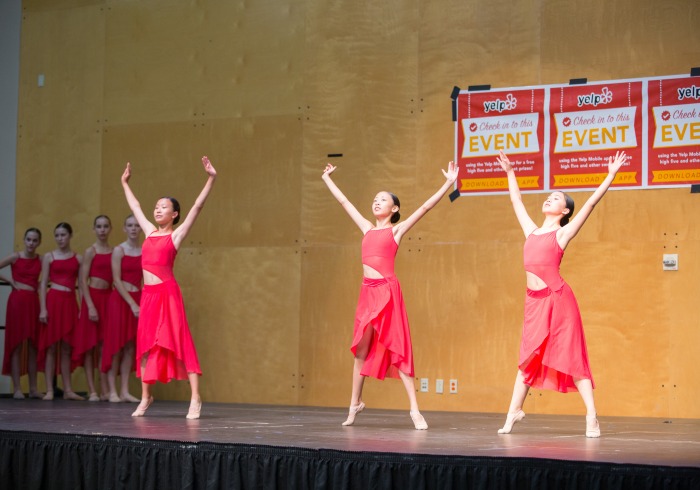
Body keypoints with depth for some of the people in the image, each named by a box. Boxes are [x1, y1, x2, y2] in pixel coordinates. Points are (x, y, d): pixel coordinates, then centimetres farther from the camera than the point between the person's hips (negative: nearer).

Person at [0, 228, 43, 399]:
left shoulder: (41, 259, 5)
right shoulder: (15, 257, -3)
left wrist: (40, 284, -5)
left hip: (33, 302, 3)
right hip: (17, 301, -3)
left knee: (33, 346, 6)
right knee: (16, 345, -1)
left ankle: (33, 388, 12)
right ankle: (17, 388, 1)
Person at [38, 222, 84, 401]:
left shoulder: (78, 258, 9)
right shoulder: (49, 257, 4)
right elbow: (43, 284, 1)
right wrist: (43, 308, -8)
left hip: (70, 302, 2)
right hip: (53, 301, -2)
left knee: (67, 348, 6)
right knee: (51, 347, -2)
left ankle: (68, 390, 8)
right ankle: (49, 390, -1)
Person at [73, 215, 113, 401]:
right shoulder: (90, 251, -3)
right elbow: (83, 280, -8)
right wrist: (90, 306, -15)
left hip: (109, 298, 4)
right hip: (93, 297, -4)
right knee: (90, 345, -1)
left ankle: (104, 390, 8)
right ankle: (92, 390, 1)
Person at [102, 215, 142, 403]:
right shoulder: (119, 250, -5)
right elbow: (117, 281, -10)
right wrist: (132, 304, -16)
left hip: (138, 300, 4)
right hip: (120, 300, -4)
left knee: (130, 347, 5)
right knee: (116, 345, -3)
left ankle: (125, 391, 8)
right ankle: (112, 391, 0)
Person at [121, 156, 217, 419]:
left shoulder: (176, 235, 0)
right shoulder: (150, 231, 15)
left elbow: (197, 207, -7)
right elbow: (135, 207, 29)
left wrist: (210, 179, -13)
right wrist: (125, 183, 38)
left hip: (167, 292, -6)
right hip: (148, 293, 6)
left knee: (179, 342, -9)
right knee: (146, 344, 9)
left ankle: (195, 398, -11)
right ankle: (145, 397, 19)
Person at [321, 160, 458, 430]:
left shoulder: (397, 229, 3)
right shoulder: (367, 228, 16)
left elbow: (425, 207, -3)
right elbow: (344, 202, 26)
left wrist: (449, 183, -8)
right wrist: (327, 179, 34)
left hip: (387, 290, -5)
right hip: (368, 291, 5)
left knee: (396, 350, -6)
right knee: (361, 349, 11)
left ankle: (414, 409, -4)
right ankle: (355, 403, 23)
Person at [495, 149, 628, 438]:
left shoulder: (563, 233, 1)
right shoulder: (531, 231, 16)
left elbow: (591, 203, -3)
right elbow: (516, 201, 29)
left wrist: (611, 175, -4)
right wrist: (509, 172, 37)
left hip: (557, 298, -5)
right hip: (534, 301, 5)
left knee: (571, 357, -5)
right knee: (529, 357, 11)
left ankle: (592, 416, -4)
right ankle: (514, 411, 17)